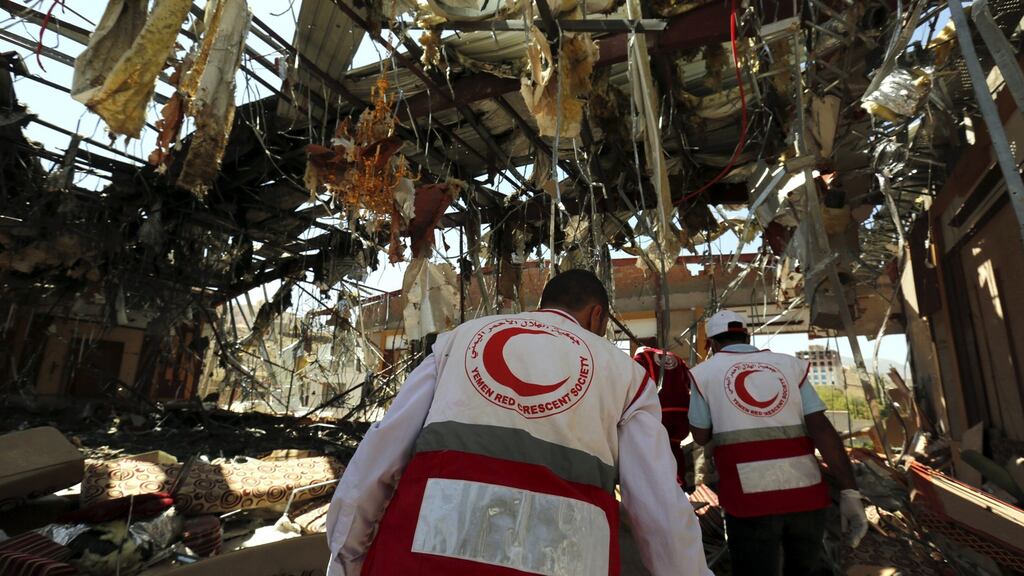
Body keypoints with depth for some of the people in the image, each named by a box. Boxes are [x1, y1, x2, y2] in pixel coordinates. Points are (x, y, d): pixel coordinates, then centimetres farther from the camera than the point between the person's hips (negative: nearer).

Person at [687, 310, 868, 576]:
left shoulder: (705, 372, 4)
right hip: (805, 490, 4)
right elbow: (822, 428, -2)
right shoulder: (790, 364, 9)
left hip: (750, 496, -3)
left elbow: (701, 436, 10)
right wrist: (849, 490, -3)